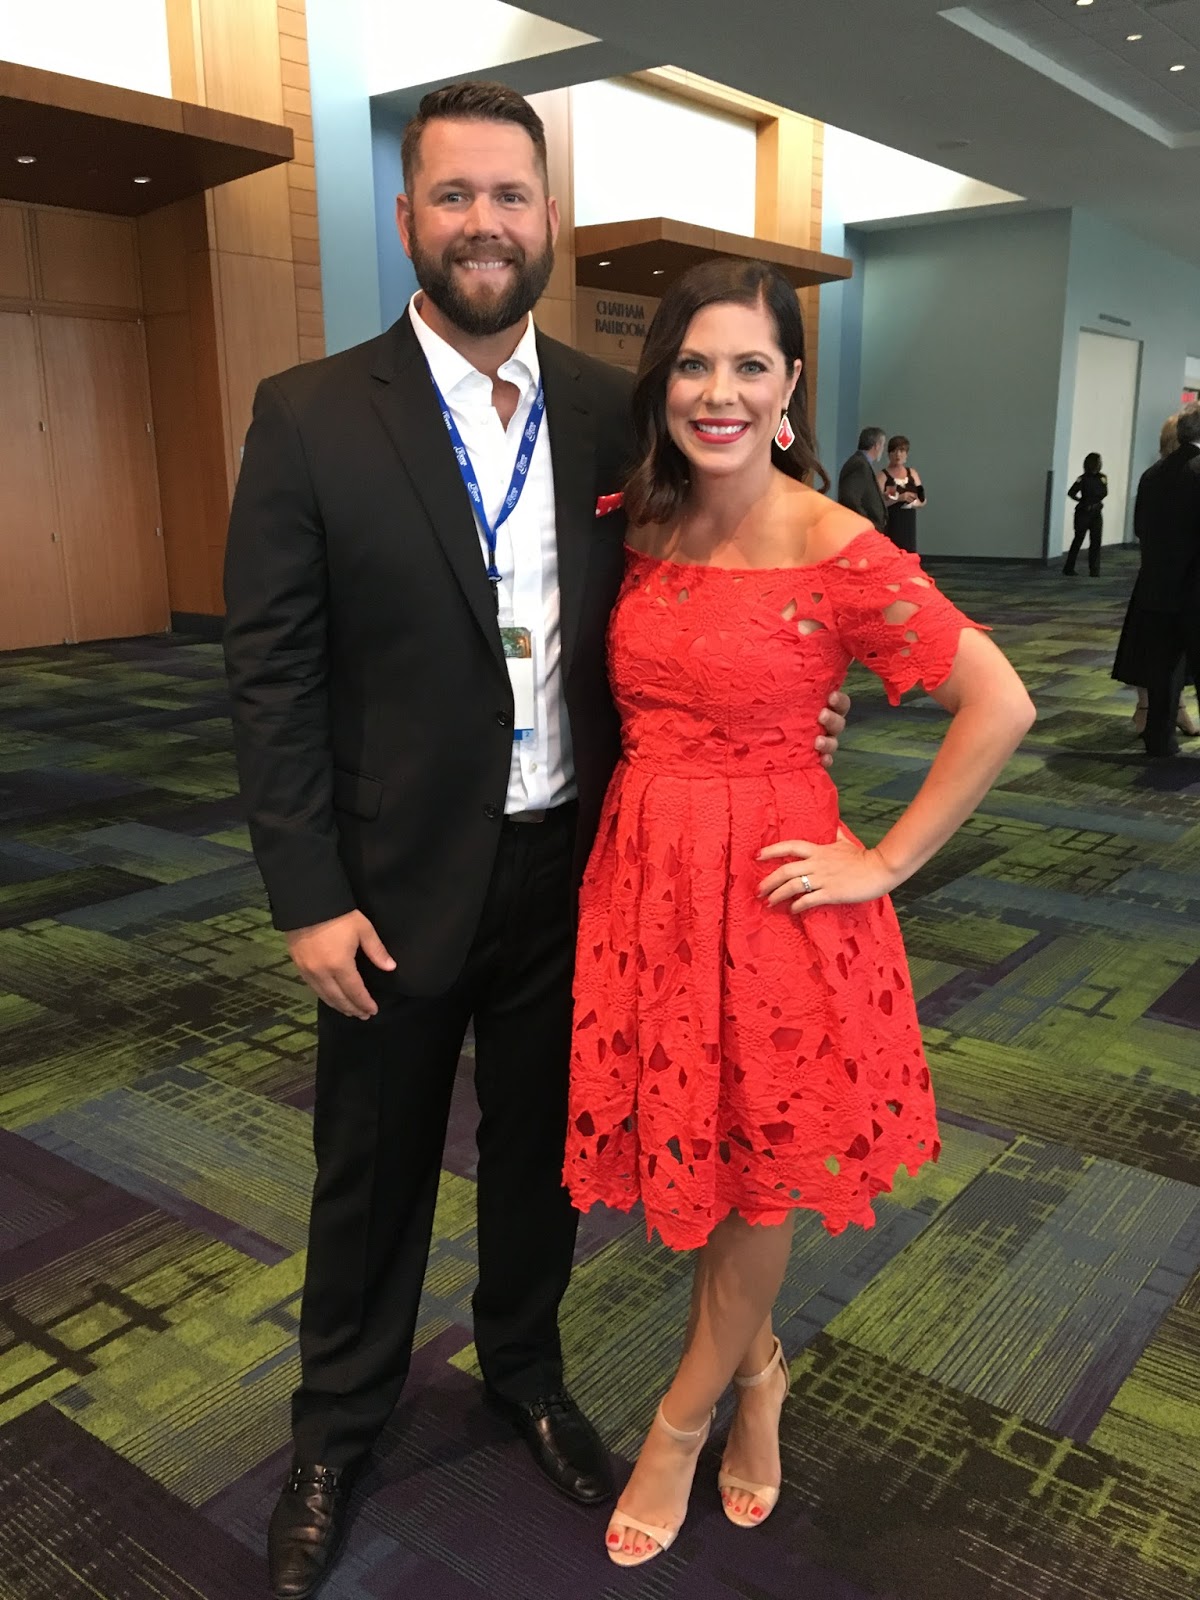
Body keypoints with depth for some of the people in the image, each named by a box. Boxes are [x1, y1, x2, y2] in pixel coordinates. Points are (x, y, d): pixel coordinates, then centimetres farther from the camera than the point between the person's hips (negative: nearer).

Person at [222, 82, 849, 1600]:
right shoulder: (309, 417, -10)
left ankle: (523, 1366, 47)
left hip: (573, 868, 3)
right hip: (398, 883, -2)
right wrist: (310, 901, -12)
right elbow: (272, 677, -10)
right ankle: (337, 1423, 41)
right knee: (372, 1167, 16)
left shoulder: (613, 410, 1)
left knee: (540, 1148, 21)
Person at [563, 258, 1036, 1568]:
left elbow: (1000, 706, -14)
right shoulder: (635, 526, 1)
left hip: (768, 885, -4)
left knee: (756, 1165, 13)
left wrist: (886, 862, -13)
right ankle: (758, 1372, 43)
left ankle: (682, 1421, 37)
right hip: (645, 870, 5)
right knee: (692, 1153, 16)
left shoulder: (837, 551, -15)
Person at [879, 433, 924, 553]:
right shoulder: (883, 476, -4)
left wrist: (915, 502, -6)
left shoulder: (912, 473, 13)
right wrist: (898, 498, -23)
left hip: (908, 524, 5)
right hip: (889, 525, -5)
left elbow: (923, 500, 16)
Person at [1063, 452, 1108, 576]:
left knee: (1096, 541, 0)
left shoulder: (1102, 478, 5)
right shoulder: (1083, 478, -9)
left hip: (1096, 513, 4)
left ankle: (1094, 570, 2)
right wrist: (1083, 502, -3)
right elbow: (1071, 493, -10)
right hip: (1083, 513, -4)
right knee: (1078, 539, 0)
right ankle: (1068, 569, 7)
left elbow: (1104, 493, 5)